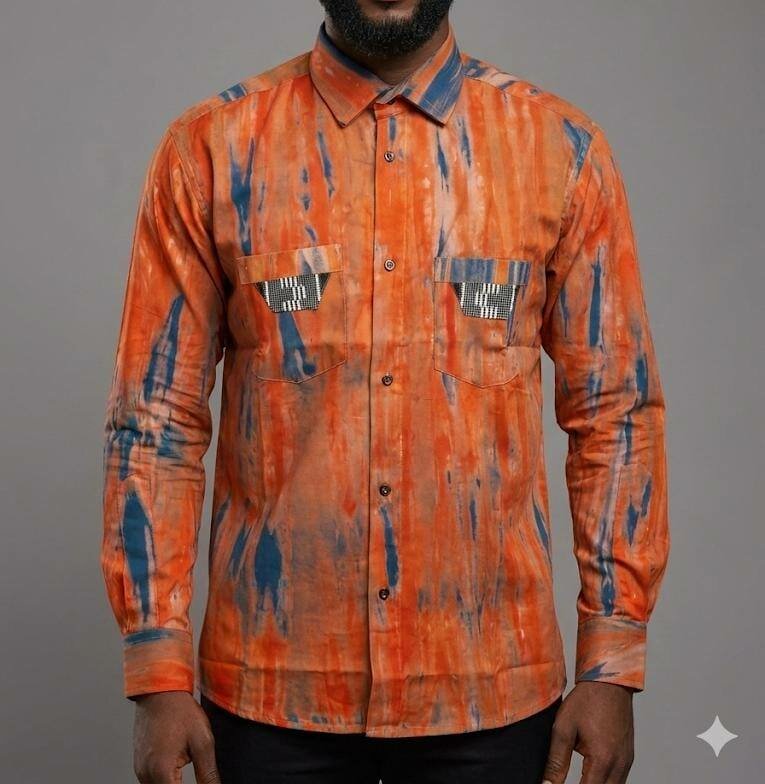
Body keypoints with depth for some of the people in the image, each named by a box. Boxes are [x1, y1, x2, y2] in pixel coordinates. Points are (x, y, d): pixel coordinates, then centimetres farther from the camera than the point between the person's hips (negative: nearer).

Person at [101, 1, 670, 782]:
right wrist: (160, 678, -5)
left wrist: (612, 667, -1)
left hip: (493, 685, 1)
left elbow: (616, 413, 1)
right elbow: (156, 419, -2)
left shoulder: (561, 149, -2)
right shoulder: (209, 148, -3)